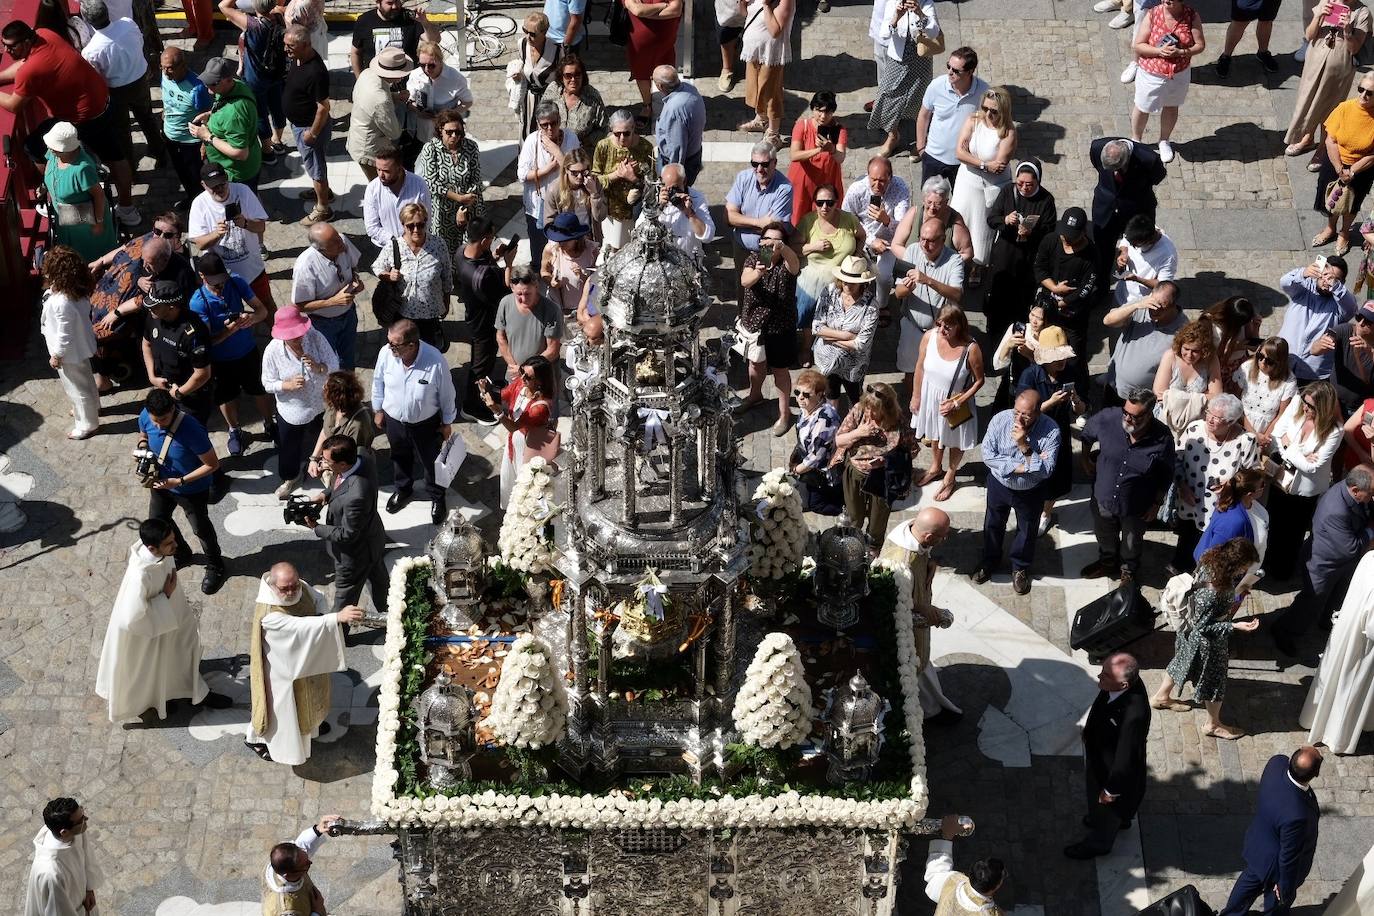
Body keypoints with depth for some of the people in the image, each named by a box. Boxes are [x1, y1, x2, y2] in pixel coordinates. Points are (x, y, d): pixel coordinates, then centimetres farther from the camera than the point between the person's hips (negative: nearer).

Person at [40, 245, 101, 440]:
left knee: (77, 387, 14)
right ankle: (92, 407, 55)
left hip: (70, 353, -8)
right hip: (80, 345, 8)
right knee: (85, 380, 31)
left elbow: (64, 335, -29)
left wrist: (56, 356, -15)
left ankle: (87, 425, 34)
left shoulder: (62, 303, -39)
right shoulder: (78, 291, -14)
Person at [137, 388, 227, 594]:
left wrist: (180, 481, -29)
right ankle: (181, 554, 54)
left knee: (201, 529, 16)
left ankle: (215, 567, 44)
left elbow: (212, 464, -28)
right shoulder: (145, 417, -22)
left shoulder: (191, 430, -39)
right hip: (161, 482, 6)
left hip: (192, 489, -6)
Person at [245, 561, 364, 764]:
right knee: (282, 703, 17)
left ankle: (311, 722, 62)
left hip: (308, 658, 6)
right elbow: (301, 627, -50)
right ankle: (256, 738, 45)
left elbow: (318, 598, 2)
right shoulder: (268, 616, -40)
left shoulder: (302, 587, -20)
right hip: (283, 666, -6)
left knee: (309, 693, 31)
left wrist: (319, 616, -19)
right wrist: (337, 617, -59)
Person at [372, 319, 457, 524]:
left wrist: (447, 423, -3)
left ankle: (437, 498, 49)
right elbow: (378, 382, -4)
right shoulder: (386, 353, -25)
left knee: (430, 461, 21)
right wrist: (378, 410, 8)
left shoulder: (435, 361, -34)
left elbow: (446, 394, -16)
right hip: (394, 421, 3)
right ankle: (403, 489, 58)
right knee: (400, 458, 29)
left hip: (426, 424, -3)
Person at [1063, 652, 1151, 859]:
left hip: (1111, 767, -7)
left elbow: (1126, 757, -31)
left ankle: (1098, 842, 54)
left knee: (1104, 805, 24)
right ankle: (1120, 820, 66)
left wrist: (1111, 789, -16)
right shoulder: (1127, 680, -24)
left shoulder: (1133, 714, -46)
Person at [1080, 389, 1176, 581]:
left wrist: (1157, 503, -6)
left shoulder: (1163, 439, -28)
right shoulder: (1108, 418, -26)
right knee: (1105, 537, 30)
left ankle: (1128, 570, 56)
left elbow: (1166, 475, -10)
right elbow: (1087, 434, -1)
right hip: (1104, 497, 2)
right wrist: (1086, 460, 5)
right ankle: (1107, 562, 60)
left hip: (1136, 506, -2)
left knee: (1132, 542, 27)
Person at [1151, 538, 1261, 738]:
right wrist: (1235, 626, -29)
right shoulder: (1212, 592, -42)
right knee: (1214, 680, 17)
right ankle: (1213, 725, 41)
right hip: (1206, 641, -8)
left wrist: (1239, 589, -4)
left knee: (1182, 661, 31)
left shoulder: (1211, 561, -19)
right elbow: (1203, 626, -28)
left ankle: (1161, 697, 56)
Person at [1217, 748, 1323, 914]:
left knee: (1250, 879, 36)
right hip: (1275, 863, -7)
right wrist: (1286, 886, -10)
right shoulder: (1296, 815, -47)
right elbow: (1289, 857, -29)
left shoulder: (1277, 763, -29)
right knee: (1278, 902, 27)